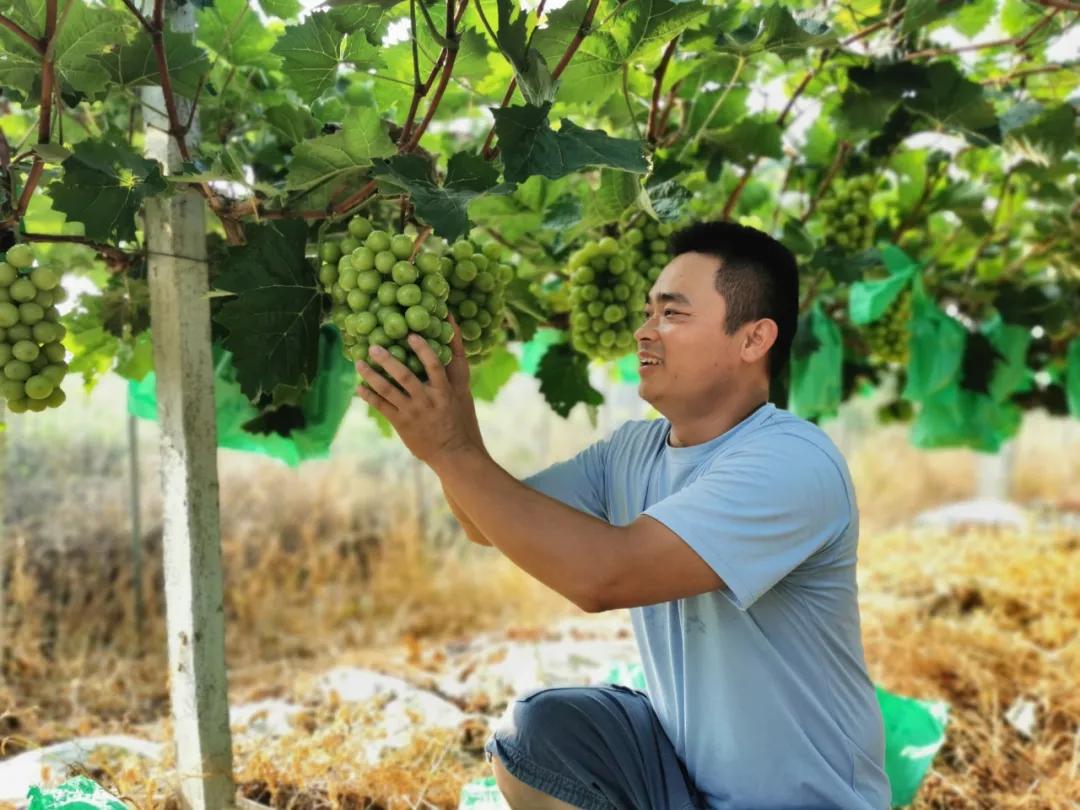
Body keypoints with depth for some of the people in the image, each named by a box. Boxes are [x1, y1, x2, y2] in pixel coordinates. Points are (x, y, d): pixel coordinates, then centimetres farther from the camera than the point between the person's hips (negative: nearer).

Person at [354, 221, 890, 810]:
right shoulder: (634, 450, -1)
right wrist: (452, 411, -14)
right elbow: (493, 525, 2)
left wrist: (454, 451, -30)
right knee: (530, 735, -12)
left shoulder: (792, 464, -25)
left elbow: (605, 574, -35)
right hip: (682, 756, 6)